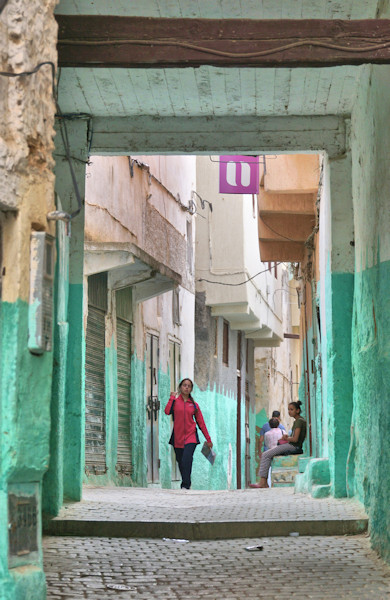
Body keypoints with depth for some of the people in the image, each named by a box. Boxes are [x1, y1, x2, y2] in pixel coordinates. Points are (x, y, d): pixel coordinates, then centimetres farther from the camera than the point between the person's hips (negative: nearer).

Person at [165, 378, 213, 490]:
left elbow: (201, 422, 12)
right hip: (178, 438, 1)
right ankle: (186, 484, 20)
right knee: (181, 463, 6)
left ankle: (185, 486, -21)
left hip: (191, 437, -1)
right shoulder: (175, 401, 6)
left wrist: (208, 439, 11)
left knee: (186, 461, -19)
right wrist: (172, 398, -6)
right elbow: (167, 411, -14)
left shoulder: (194, 405, 9)